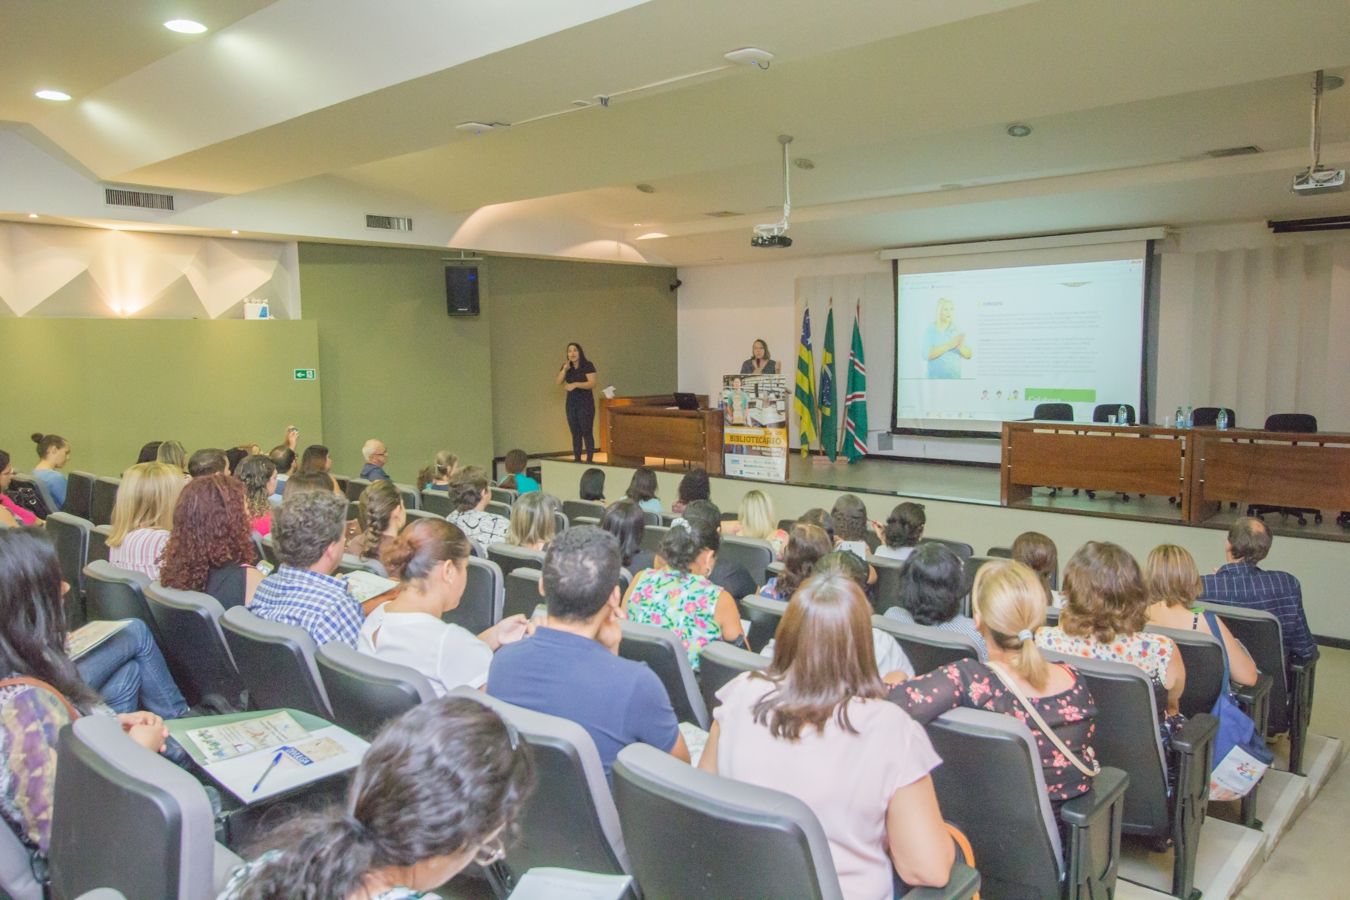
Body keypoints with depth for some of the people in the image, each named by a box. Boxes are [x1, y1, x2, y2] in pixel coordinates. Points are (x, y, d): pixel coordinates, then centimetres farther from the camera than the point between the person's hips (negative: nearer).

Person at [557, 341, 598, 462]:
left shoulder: (588, 365, -6)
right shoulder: (566, 366, 10)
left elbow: (592, 383, -15)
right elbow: (558, 382, 0)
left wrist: (575, 384, -25)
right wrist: (564, 369, -14)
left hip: (586, 403, -5)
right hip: (571, 403, 5)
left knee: (587, 432, -8)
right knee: (575, 433, 5)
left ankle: (589, 460, -6)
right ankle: (577, 460, 9)